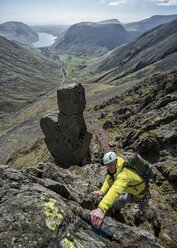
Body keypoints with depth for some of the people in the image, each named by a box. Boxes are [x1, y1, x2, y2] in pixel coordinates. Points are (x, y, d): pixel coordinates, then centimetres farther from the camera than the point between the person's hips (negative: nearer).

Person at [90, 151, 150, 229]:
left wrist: (101, 209, -73)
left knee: (116, 200, -21)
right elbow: (108, 181, -13)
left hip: (138, 194, -7)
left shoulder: (124, 174, -44)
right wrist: (102, 191, -34)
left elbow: (116, 190, -60)